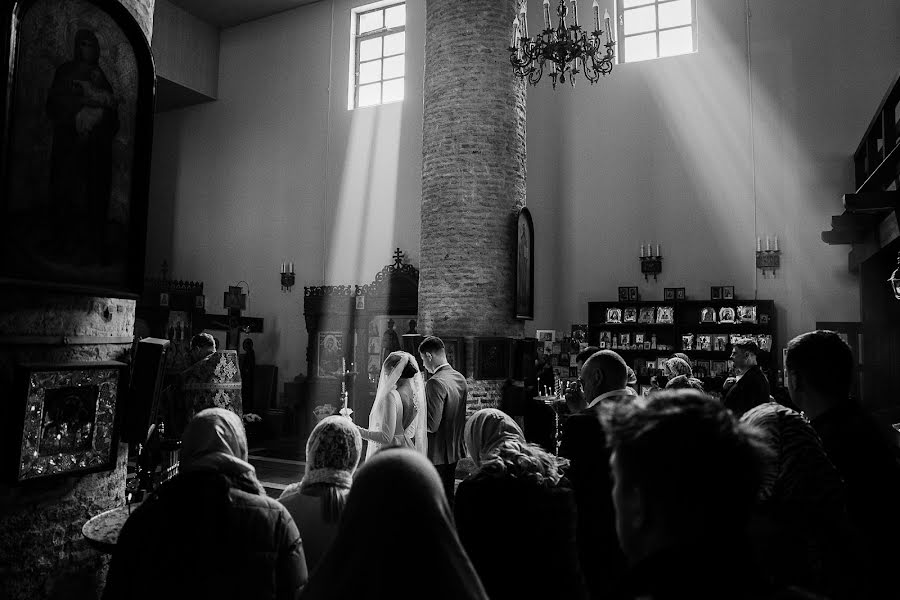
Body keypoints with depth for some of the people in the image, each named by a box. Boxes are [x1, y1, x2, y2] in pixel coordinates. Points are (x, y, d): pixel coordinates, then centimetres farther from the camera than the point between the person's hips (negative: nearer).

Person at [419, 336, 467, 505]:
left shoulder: (436, 383, -22)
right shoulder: (461, 378, 5)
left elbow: (432, 425, -24)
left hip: (437, 454, -8)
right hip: (455, 451, 9)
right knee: (449, 498, 19)